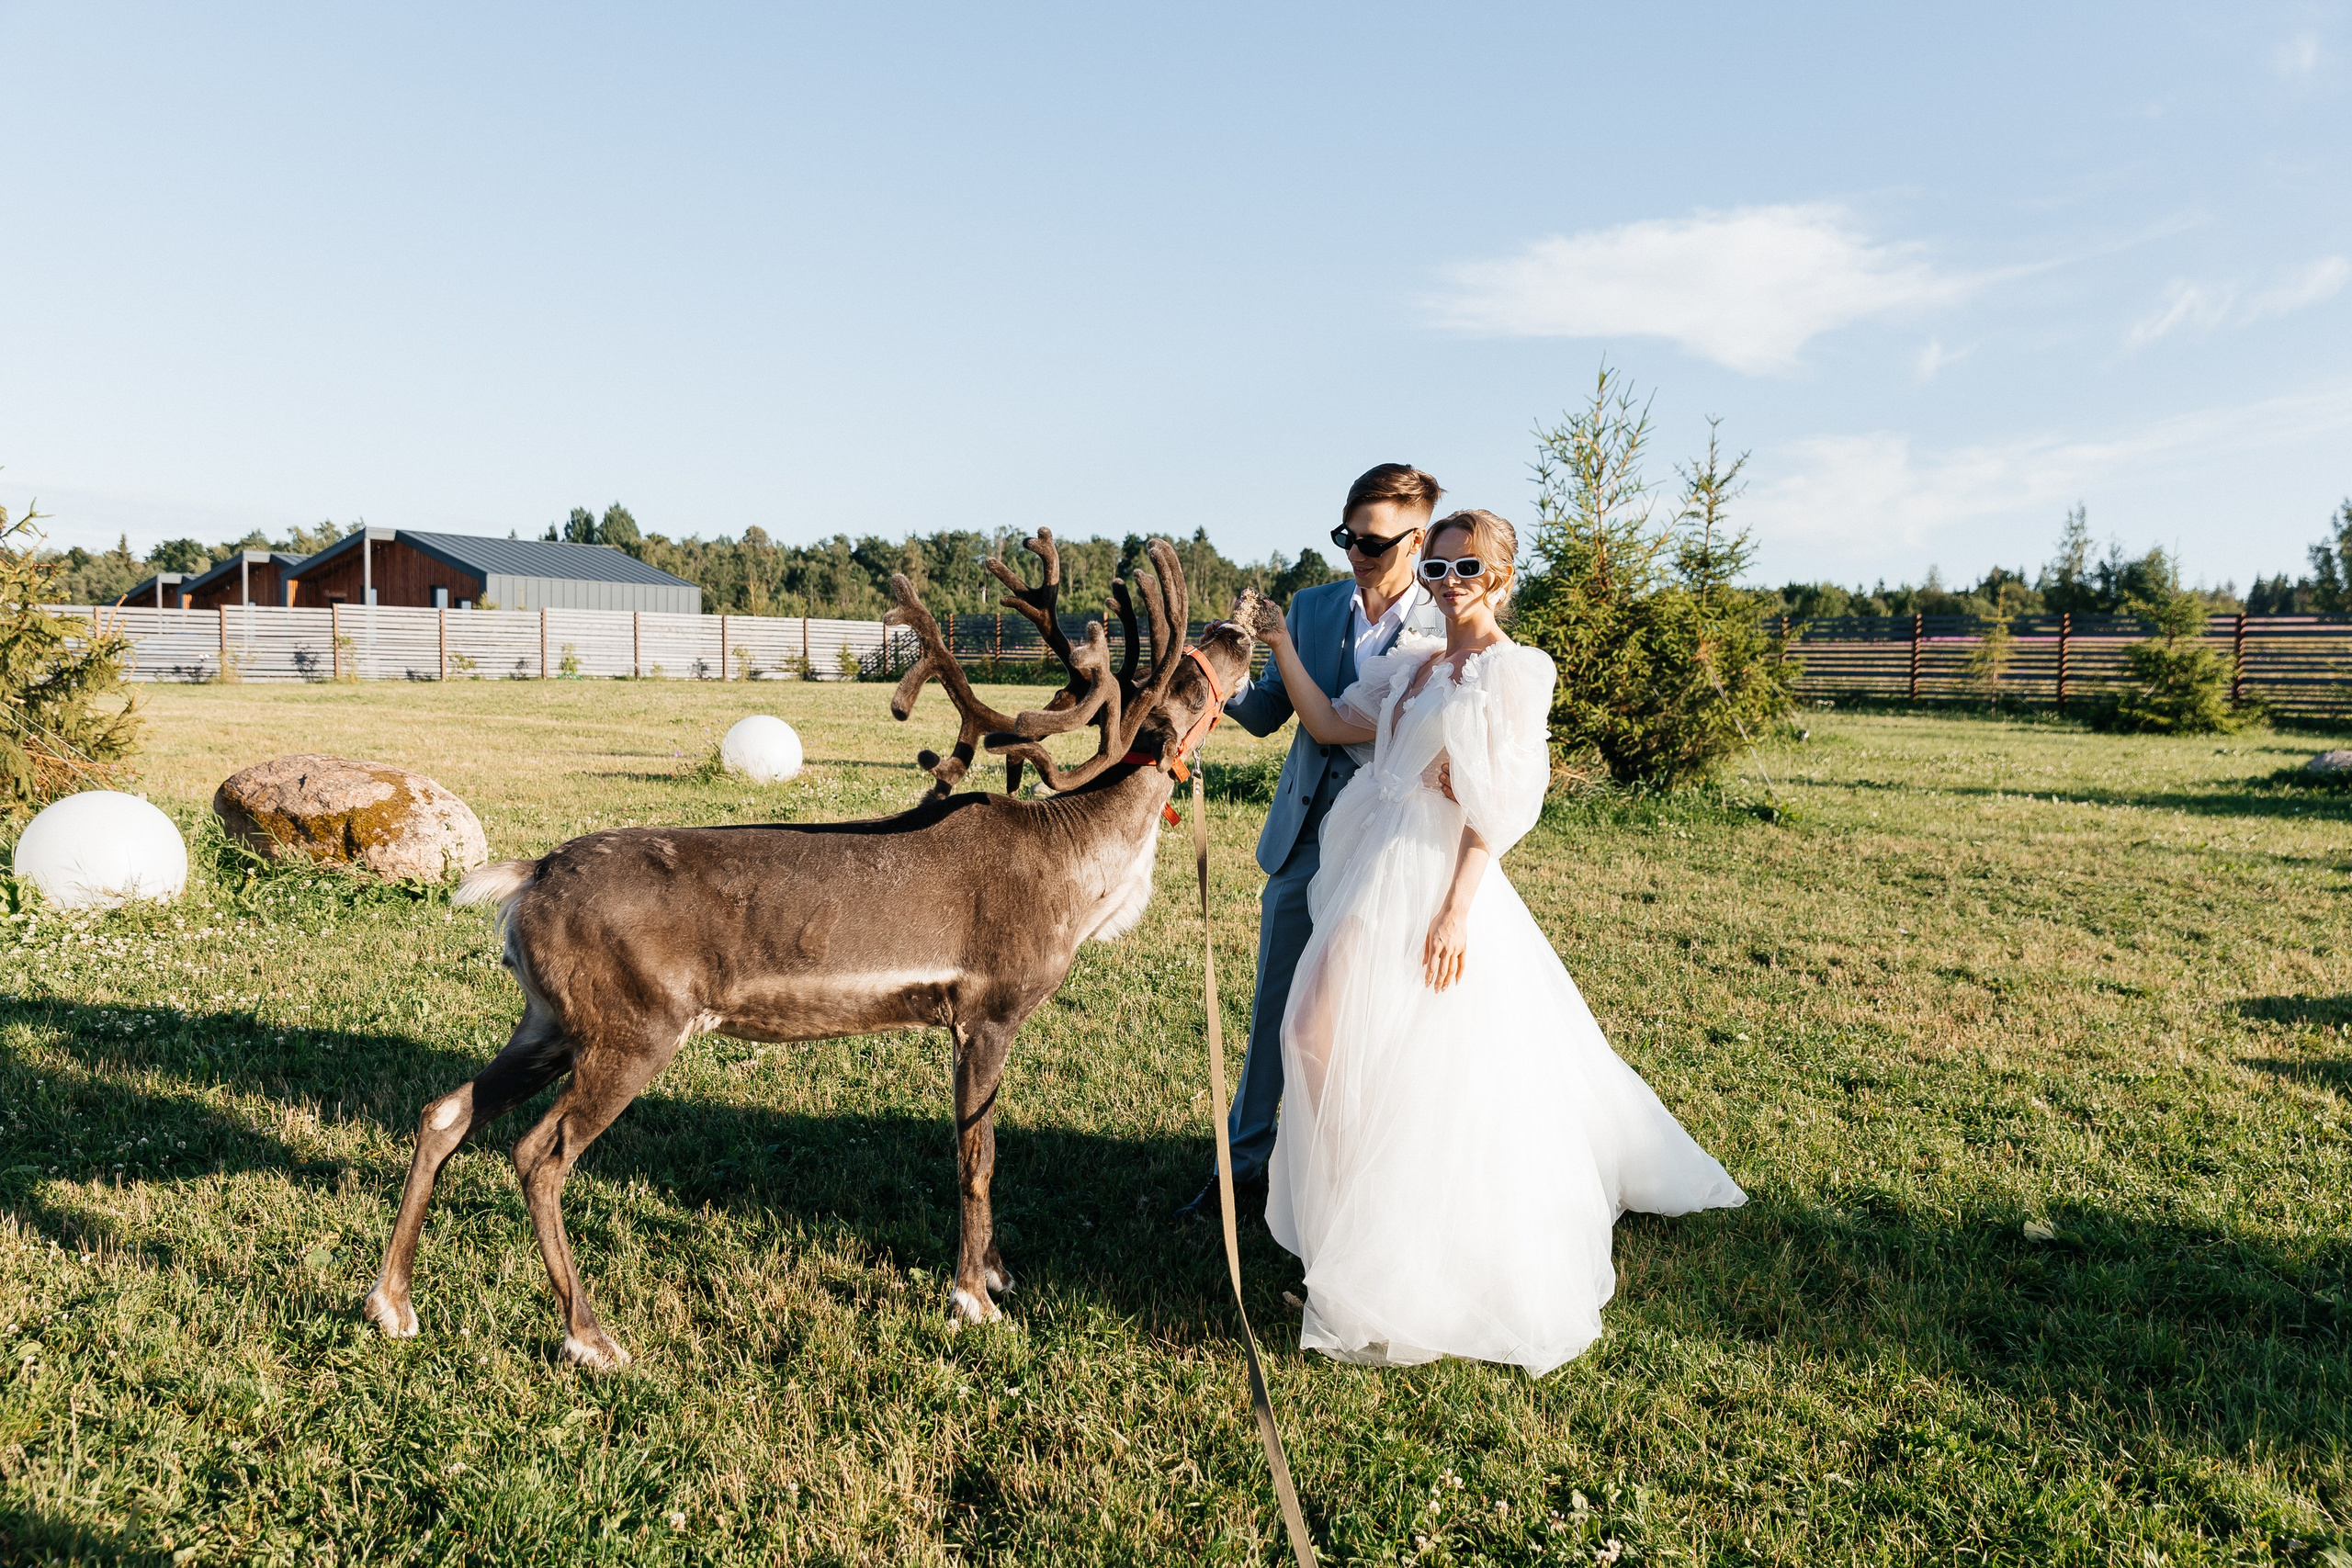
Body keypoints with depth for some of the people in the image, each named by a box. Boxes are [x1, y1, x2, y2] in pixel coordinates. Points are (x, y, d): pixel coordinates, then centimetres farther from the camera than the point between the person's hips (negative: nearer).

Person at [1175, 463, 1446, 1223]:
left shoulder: (1449, 628, -4)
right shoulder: (1313, 607, 7)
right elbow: (1267, 715, 6)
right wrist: (1229, 684, -13)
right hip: (1305, 839, 3)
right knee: (1275, 1004, 9)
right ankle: (1247, 1164, 22)